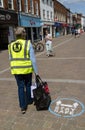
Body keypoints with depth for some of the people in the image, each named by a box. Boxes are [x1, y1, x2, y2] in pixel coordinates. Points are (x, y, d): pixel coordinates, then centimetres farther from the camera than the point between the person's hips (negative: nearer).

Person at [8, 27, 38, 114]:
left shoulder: (11, 45, 2)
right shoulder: (28, 44, -10)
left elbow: (11, 59, 9)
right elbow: (33, 59, -12)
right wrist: (36, 71, -6)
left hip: (16, 70, 3)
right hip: (27, 69, -2)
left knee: (20, 87, 11)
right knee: (28, 85, 19)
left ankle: (23, 107, 12)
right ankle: (29, 100, 39)